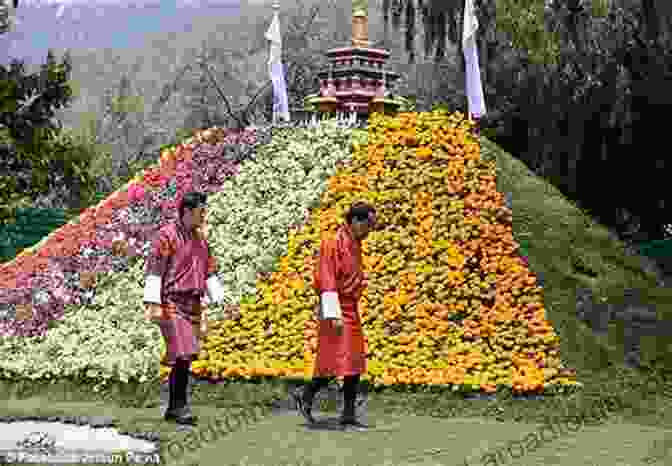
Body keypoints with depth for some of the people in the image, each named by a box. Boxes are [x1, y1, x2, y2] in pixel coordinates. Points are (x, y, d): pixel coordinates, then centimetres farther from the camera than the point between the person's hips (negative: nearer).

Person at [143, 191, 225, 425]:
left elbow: (209, 272, 23)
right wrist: (154, 304, -18)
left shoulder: (200, 238, 16)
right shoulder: (167, 235, -7)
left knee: (185, 358, 8)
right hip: (172, 303, -8)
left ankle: (173, 409, 16)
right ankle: (179, 406, -7)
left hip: (193, 305, 8)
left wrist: (220, 300, 15)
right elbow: (154, 269, -12)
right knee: (182, 356, -15)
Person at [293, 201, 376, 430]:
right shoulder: (333, 243, -15)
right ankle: (305, 395, 9)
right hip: (336, 309, -9)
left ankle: (349, 415, 10)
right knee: (334, 362, -9)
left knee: (354, 364, 6)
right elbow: (327, 281, -20)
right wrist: (334, 315, -25)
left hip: (351, 310, 9)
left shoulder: (355, 244, 12)